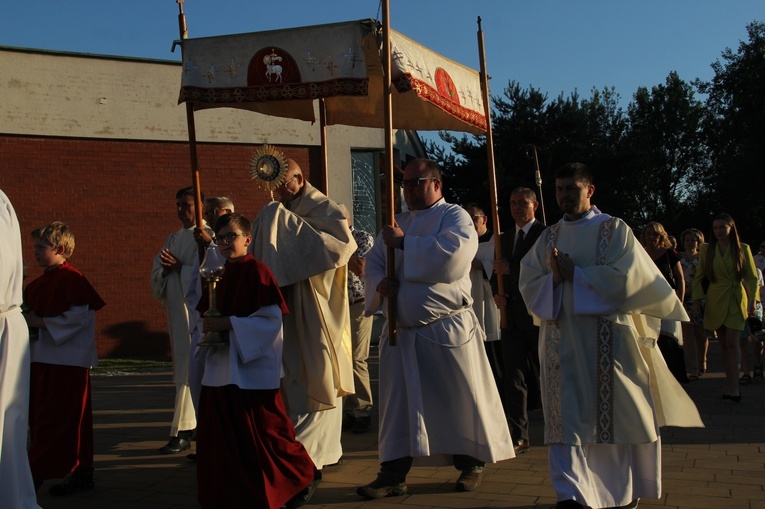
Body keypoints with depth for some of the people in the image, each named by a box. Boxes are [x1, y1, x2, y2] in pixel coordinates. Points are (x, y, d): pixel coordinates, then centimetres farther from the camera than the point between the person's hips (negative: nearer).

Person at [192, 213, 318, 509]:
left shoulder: (256, 271, -10)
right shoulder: (219, 276, 11)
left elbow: (271, 318, -17)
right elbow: (205, 314, 20)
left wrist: (228, 324, -20)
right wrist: (207, 327, -2)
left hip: (253, 369, -7)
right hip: (220, 369, 7)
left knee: (266, 431, 1)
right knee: (221, 435, 9)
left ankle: (302, 479, 21)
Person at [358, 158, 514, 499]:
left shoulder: (455, 216, -4)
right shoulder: (397, 223, 17)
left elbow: (452, 256, -22)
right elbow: (373, 262, 15)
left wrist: (405, 243, -17)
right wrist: (380, 283, -8)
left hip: (446, 329, -5)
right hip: (400, 330, 6)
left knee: (461, 400, 4)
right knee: (397, 404, 6)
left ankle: (471, 464, 23)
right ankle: (393, 474, 13)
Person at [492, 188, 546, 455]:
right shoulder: (505, 239, 17)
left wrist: (510, 269, -18)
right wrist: (497, 294, 2)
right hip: (512, 316, 5)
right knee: (514, 377, 0)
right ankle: (518, 436, 1)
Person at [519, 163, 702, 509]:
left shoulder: (614, 230, 1)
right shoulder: (548, 237, 12)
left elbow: (625, 278, -12)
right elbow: (528, 285, 5)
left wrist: (573, 273, -11)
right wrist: (554, 278, -16)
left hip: (609, 340, -2)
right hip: (562, 339, 3)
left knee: (618, 413, 7)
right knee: (566, 417, -5)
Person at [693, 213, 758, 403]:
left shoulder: (743, 249, 1)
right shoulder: (706, 250, 5)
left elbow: (752, 277, 3)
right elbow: (698, 277, 8)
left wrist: (753, 300, -6)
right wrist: (697, 299, -1)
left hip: (736, 300, -2)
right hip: (715, 301, 2)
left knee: (731, 341, -13)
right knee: (723, 344, 4)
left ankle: (733, 385, -9)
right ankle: (730, 383, 11)